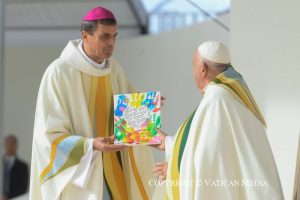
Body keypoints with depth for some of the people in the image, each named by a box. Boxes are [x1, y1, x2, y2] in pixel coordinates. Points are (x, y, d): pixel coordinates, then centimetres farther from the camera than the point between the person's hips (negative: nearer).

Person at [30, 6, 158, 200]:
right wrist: (92, 145, -29)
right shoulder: (58, 73, -14)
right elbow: (50, 136, -15)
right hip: (77, 176, -5)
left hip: (115, 172, 6)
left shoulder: (113, 67, 4)